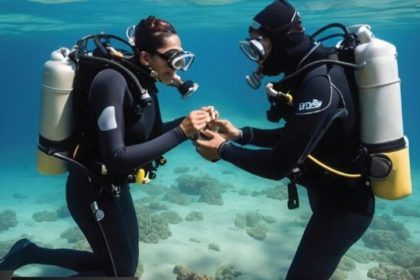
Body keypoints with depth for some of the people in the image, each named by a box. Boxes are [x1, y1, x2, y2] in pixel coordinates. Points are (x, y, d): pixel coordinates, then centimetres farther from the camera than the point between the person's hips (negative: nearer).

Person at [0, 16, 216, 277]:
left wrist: (190, 120, -4)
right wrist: (181, 133, -31)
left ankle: (28, 253, 26)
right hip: (93, 190, -9)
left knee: (124, 264, 20)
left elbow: (154, 134, 12)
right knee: (121, 272, 4)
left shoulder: (144, 83, -1)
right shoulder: (113, 81, -27)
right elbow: (116, 159, -32)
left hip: (115, 186, 9)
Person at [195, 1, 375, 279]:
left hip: (344, 204, -10)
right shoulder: (311, 72, 1)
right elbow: (292, 138, 10)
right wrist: (241, 134, 0)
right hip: (335, 193, 10)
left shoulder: (320, 84, -30)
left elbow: (279, 165, -29)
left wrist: (224, 150, -16)